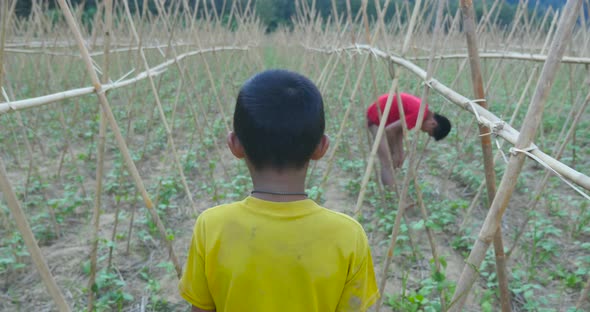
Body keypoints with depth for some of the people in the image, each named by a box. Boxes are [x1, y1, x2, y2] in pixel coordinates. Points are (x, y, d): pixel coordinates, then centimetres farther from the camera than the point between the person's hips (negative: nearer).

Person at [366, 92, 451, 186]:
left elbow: (399, 127, 6)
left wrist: (400, 153, 1)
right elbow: (390, 130, -25)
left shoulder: (423, 109, 2)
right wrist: (395, 153, -12)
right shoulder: (419, 114, -26)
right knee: (388, 163, -12)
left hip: (386, 115, 10)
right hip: (376, 116, -10)